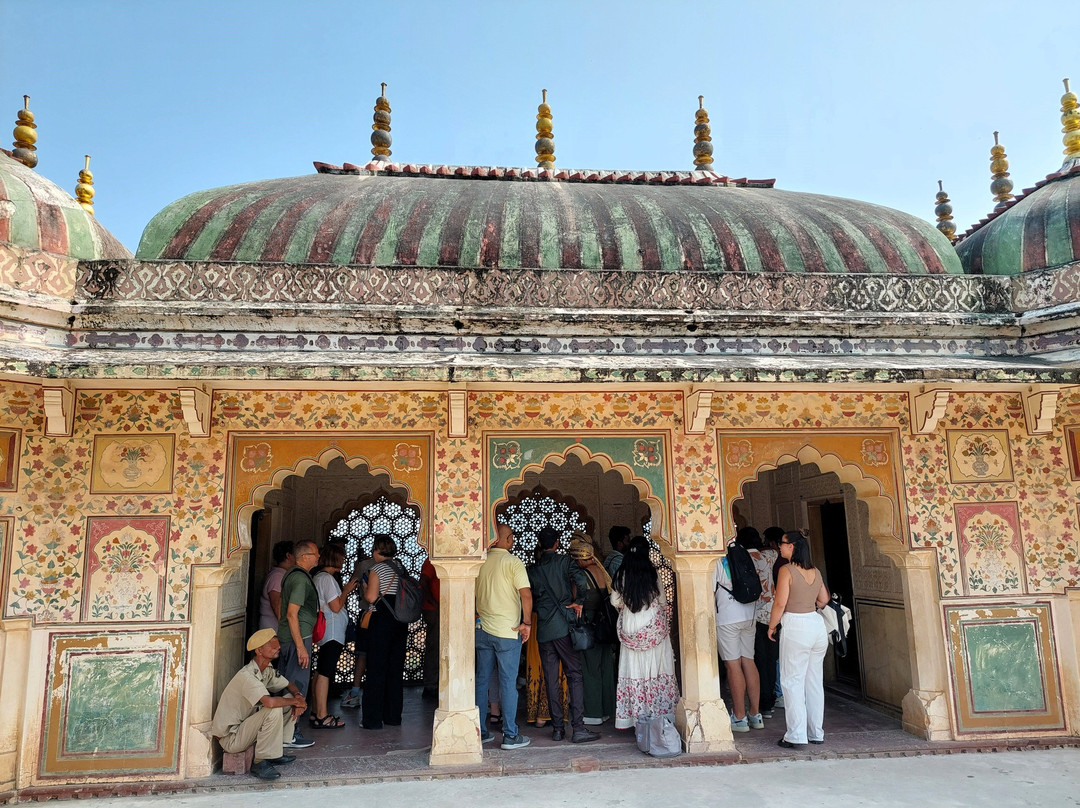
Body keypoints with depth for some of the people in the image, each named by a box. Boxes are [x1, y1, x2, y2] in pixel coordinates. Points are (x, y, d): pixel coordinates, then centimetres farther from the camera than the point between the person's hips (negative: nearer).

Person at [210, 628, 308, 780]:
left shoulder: (268, 670, 2)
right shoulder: (247, 675, -26)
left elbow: (289, 685, 15)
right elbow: (270, 702, -41)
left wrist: (298, 696, -8)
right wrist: (295, 701, -24)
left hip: (246, 726, 9)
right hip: (230, 738, -9)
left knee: (291, 700, 1)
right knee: (274, 710, -29)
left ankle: (277, 752, 5)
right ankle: (260, 762, -17)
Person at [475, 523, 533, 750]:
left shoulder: (480, 561, 5)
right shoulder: (513, 561, -10)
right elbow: (526, 595, -18)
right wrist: (526, 622, -8)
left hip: (482, 629, 5)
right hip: (507, 631, -5)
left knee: (481, 680, 12)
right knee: (508, 683, 2)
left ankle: (479, 731, 19)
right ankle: (510, 735, 7)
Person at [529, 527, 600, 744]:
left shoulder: (533, 570, 8)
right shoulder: (563, 561, -2)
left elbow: (532, 597, 9)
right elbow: (581, 579, -19)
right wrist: (578, 602, -7)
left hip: (543, 630, 3)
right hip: (564, 626, -3)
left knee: (551, 680, 8)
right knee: (574, 676, 0)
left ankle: (557, 728, 12)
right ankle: (578, 728, -4)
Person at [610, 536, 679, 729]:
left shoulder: (621, 574, -3)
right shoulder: (652, 574, -8)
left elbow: (615, 601, 1)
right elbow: (662, 601, 0)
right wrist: (664, 610, 21)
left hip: (630, 628, 2)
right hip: (653, 627, -2)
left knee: (633, 669, 6)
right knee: (655, 669, 5)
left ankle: (632, 715, 9)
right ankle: (657, 711, 7)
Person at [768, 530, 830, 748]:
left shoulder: (787, 570, -12)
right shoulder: (815, 571, 8)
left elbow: (780, 603, -15)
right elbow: (824, 599, 17)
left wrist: (772, 626, -2)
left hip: (795, 627, -7)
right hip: (817, 624, 7)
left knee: (792, 681, 0)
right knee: (814, 681, 14)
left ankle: (796, 735, 0)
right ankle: (816, 733, 21)